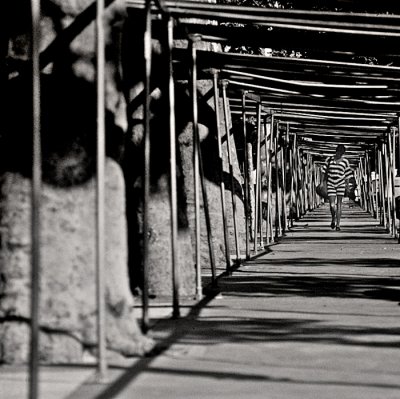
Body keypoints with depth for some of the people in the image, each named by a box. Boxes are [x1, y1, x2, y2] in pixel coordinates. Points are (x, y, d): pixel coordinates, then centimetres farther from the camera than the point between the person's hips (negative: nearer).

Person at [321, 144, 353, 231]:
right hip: (330, 184, 0)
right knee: (332, 205, -7)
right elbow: (324, 171, 5)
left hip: (341, 185, 0)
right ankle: (333, 219, 23)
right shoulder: (329, 159, 1)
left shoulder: (345, 162, 1)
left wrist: (347, 186, 8)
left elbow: (347, 175, 7)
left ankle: (338, 224, 3)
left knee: (339, 204, -1)